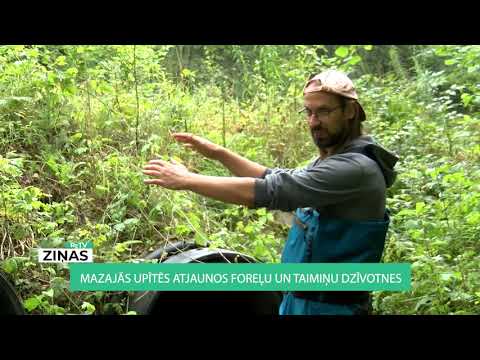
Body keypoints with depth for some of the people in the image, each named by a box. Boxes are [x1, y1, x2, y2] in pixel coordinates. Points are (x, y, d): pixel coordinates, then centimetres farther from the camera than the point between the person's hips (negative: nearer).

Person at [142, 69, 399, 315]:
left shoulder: (357, 168, -24)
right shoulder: (335, 160, 8)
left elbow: (272, 190, -29)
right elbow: (279, 179, 13)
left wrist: (186, 180, -24)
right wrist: (218, 153, 4)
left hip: (329, 306, -8)